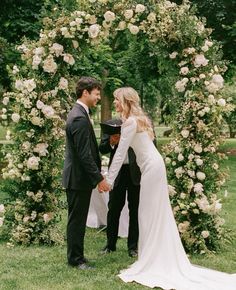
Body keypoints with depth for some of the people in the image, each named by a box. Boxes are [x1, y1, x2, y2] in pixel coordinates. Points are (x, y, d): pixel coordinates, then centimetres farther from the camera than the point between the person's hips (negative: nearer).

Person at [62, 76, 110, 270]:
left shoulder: (78, 113, 11)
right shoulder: (80, 118, -21)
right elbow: (84, 154, -23)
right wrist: (99, 178, -19)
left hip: (78, 176, 10)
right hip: (79, 178, -10)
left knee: (78, 218, 16)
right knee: (77, 219, 1)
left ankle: (76, 255, 26)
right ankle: (76, 259, 11)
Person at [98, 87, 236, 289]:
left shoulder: (130, 122, -14)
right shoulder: (138, 118, 14)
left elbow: (120, 154, -16)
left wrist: (109, 179, -15)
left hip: (152, 167, -10)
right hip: (153, 166, 10)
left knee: (150, 214, -4)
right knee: (157, 213, 13)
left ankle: (151, 263, 2)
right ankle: (162, 260, 22)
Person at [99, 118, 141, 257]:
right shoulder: (111, 124, 4)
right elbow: (102, 149, 3)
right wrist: (111, 142, -17)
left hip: (136, 172, -1)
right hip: (118, 172, 1)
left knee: (135, 210, 7)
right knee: (113, 209, 7)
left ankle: (133, 246, 19)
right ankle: (110, 244, 21)